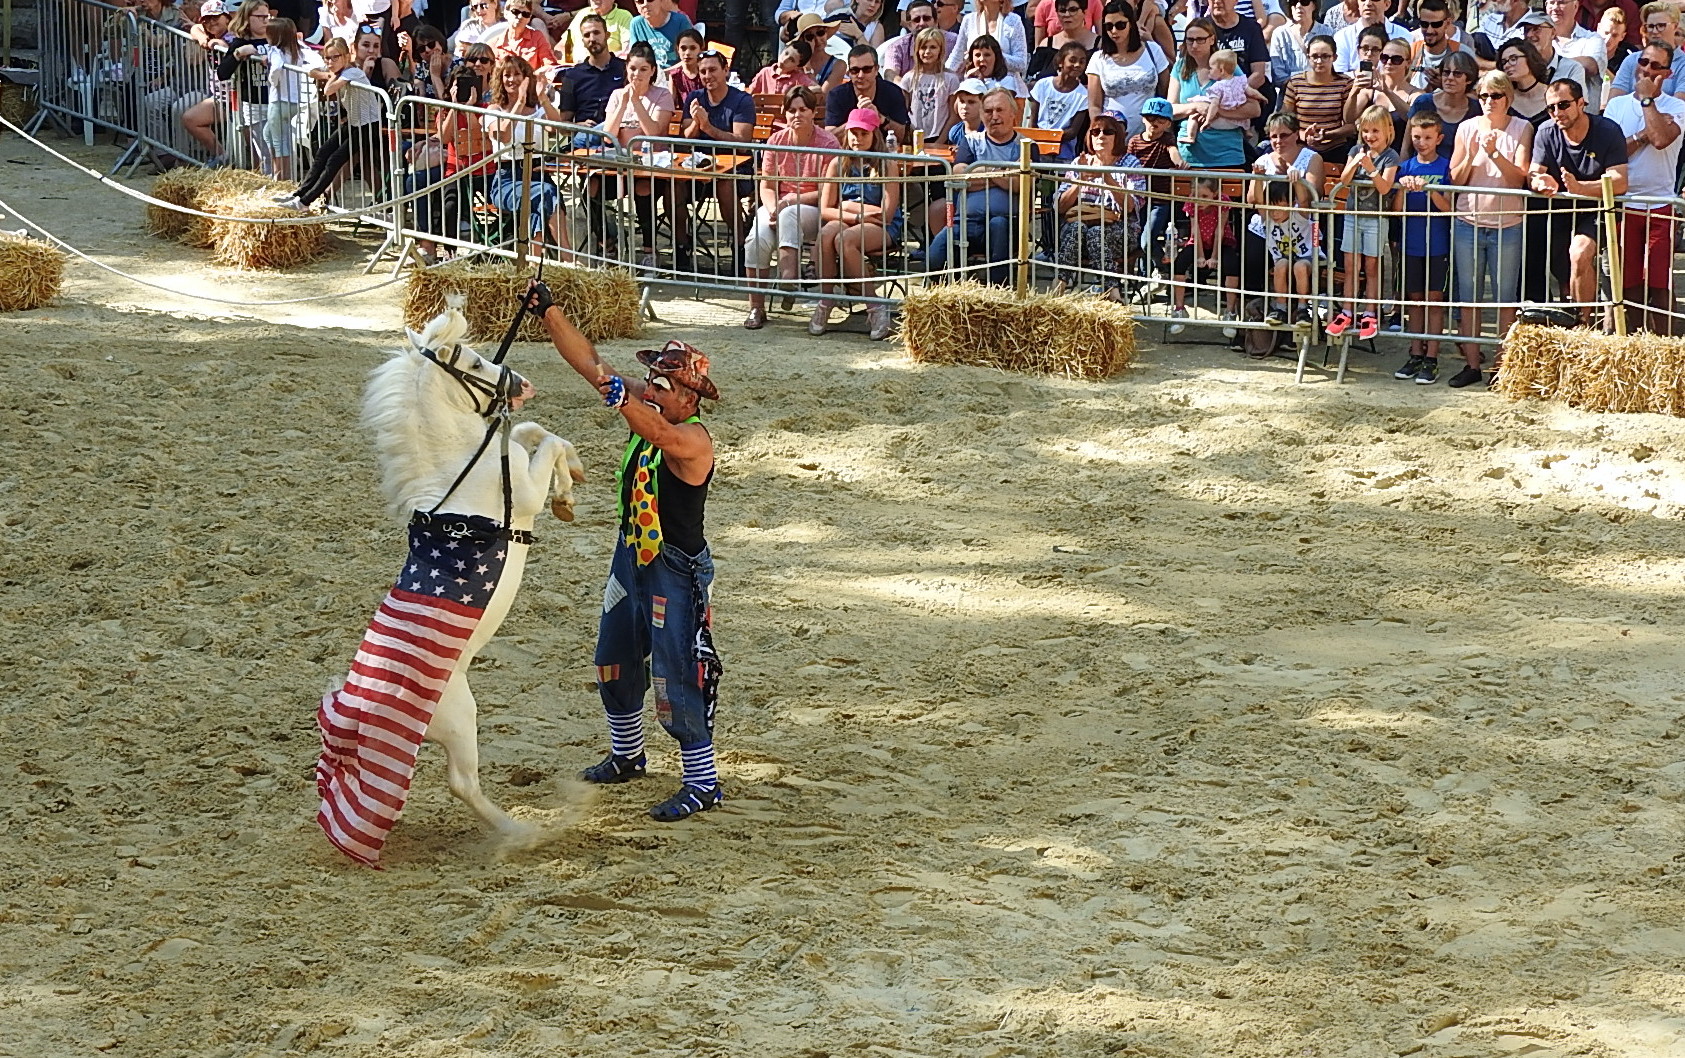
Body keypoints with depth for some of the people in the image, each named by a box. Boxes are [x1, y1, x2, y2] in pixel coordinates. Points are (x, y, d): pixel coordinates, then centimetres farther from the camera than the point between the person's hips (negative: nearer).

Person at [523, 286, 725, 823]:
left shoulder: (693, 439, -25)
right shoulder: (647, 407, -1)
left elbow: (658, 435, -48)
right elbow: (590, 363, 1)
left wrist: (622, 400, -66)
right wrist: (548, 312, -6)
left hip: (676, 568, -9)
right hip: (632, 555, 9)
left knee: (676, 676, -7)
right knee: (614, 662, 22)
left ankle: (702, 782, 2)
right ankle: (627, 756, 41)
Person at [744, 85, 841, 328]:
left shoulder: (827, 144, -6)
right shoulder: (776, 141, 7)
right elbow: (766, 186, 5)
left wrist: (793, 199, -19)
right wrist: (773, 209, -15)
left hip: (814, 211, -3)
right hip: (779, 206, 3)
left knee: (789, 216, -38)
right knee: (758, 237, -27)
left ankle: (788, 280, -46)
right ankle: (756, 307, -22)